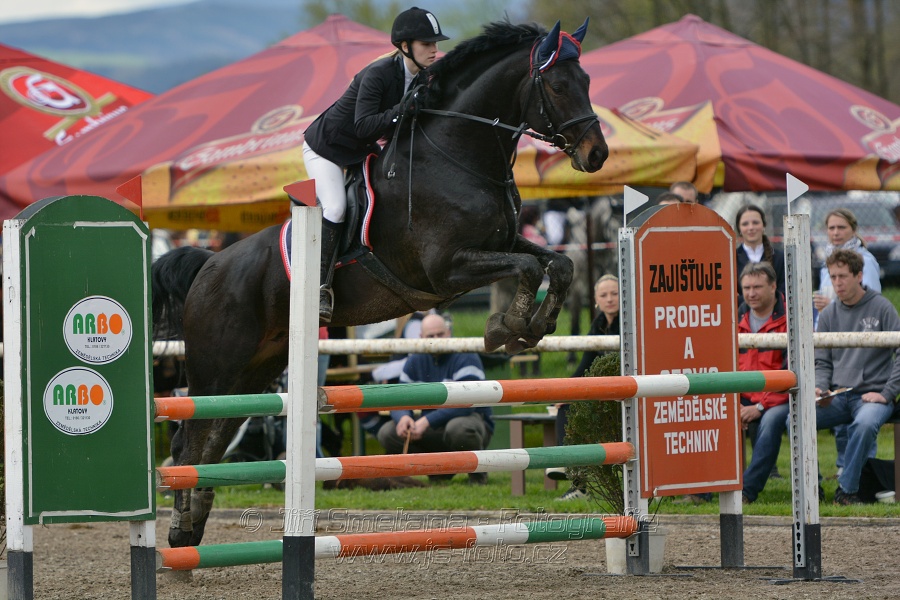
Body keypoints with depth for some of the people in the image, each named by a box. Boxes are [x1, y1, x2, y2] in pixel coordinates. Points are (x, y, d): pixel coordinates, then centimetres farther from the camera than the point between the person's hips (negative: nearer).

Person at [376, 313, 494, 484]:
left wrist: (427, 421, -33)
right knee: (387, 433, -13)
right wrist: (403, 416, -24)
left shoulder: (465, 358, -14)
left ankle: (478, 471, -9)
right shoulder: (415, 361, 5)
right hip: (433, 429, 6)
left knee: (458, 428, -42)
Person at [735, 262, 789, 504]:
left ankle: (748, 490, -37)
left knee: (771, 420, -36)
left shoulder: (788, 319, -7)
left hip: (779, 400, -5)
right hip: (743, 399, 5)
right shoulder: (736, 320, 11)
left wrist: (760, 407, -17)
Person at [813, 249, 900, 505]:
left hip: (872, 394, -4)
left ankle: (847, 489, -22)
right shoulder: (828, 315, 12)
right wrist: (820, 389, -7)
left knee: (865, 424, -38)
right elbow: (822, 362, 14)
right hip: (837, 396, 4)